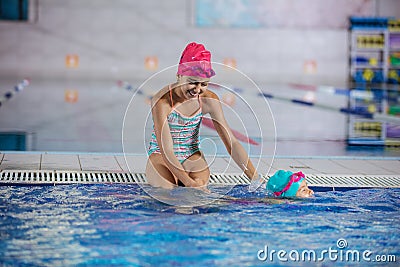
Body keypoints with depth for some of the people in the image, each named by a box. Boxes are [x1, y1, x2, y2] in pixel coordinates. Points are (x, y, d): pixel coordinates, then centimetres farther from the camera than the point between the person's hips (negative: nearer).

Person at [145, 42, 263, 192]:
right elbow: (166, 151, -28)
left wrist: (256, 178, -20)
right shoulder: (163, 101, -24)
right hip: (161, 157, -3)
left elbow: (231, 142, -10)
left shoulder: (209, 100, -11)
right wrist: (190, 184, -40)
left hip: (192, 157, 3)